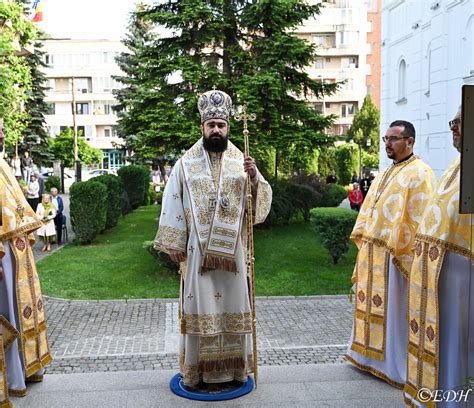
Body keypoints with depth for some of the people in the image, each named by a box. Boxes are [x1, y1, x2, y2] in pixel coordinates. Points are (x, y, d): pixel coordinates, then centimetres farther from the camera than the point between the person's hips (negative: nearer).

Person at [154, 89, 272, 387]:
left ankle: (235, 365, 22)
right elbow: (172, 203, 2)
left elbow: (263, 199, 3)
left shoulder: (241, 161, 6)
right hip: (198, 249, -1)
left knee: (233, 303, 8)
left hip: (232, 249, 2)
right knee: (199, 305, 4)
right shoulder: (186, 163, 3)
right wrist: (174, 244, -2)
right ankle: (196, 368, 16)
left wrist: (255, 177, -16)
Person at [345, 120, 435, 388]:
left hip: (396, 255, -9)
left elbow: (420, 217, -18)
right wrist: (361, 235, 12)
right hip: (372, 251, 9)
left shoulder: (419, 173, -11)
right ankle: (369, 354, 31)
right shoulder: (385, 174, 17)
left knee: (394, 310, 1)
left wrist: (401, 248, -20)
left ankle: (397, 365, 14)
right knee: (371, 304, 16)